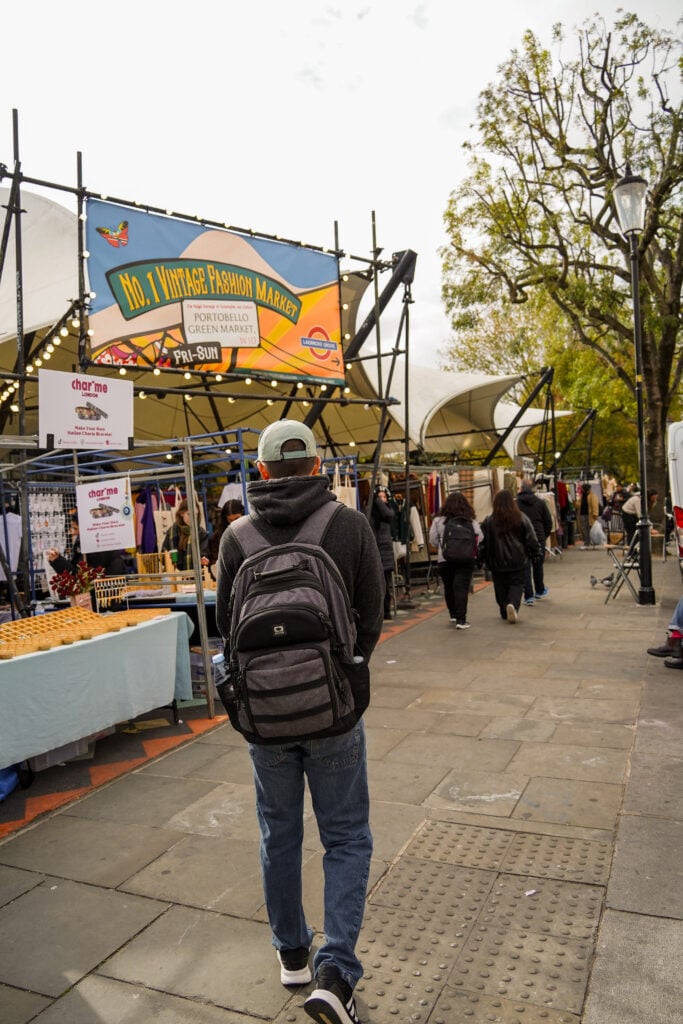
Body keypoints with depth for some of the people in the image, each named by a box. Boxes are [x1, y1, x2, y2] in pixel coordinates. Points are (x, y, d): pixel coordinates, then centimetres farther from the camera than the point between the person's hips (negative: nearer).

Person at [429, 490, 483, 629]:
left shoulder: (438, 520, -2)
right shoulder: (471, 521, -1)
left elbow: (433, 539, -2)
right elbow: (479, 537, -1)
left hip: (444, 559, 1)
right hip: (467, 559, -1)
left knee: (449, 587, 17)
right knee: (462, 588, -3)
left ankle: (453, 615, 30)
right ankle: (461, 619, -9)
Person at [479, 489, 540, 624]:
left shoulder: (489, 521, -4)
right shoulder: (521, 518, -3)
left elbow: (483, 543, -1)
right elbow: (531, 539, 1)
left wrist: (482, 558, 10)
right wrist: (535, 553, 14)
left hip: (498, 563, 0)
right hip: (518, 562, 0)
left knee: (501, 588, 13)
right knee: (517, 585, 3)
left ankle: (505, 612, 17)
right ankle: (513, 604, -21)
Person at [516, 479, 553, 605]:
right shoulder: (540, 502, 1)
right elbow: (549, 522, 4)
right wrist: (544, 536, 17)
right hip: (538, 539, 3)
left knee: (525, 568, 3)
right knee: (538, 566, 20)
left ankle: (528, 596, -1)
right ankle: (539, 591, 35)